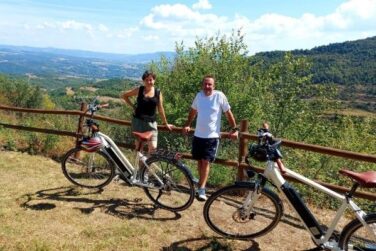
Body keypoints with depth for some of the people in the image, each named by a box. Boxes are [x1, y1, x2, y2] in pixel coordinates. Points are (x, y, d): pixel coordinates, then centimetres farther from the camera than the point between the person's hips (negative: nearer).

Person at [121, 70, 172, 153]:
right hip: (138, 121, -1)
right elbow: (124, 95, 9)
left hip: (151, 122, 1)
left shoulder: (158, 93, 0)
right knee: (139, 146, 4)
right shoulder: (139, 90, -2)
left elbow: (160, 109, 7)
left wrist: (165, 123, 11)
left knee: (153, 147, -7)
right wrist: (133, 106, 4)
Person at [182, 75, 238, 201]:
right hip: (198, 135, 4)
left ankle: (201, 189, -1)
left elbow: (228, 113, -1)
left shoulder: (219, 96, -9)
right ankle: (201, 184, 30)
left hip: (212, 136, -4)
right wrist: (187, 125, 15)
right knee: (199, 161, 12)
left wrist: (234, 129, -1)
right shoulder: (199, 95, 3)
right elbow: (193, 111, 19)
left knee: (206, 162, -8)